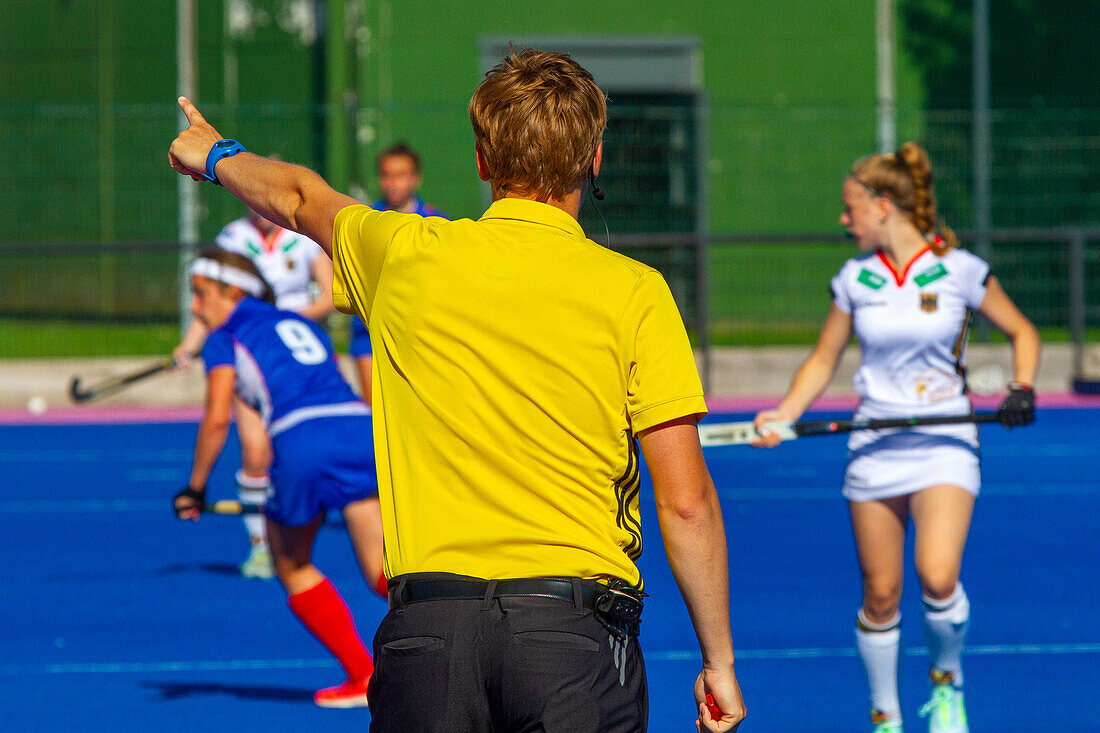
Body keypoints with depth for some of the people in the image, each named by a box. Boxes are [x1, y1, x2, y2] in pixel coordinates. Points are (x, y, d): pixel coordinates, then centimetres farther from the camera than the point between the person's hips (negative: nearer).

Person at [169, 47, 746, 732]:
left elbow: (298, 199, 30)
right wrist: (718, 658, 4)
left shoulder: (406, 255, 6)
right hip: (577, 624, -2)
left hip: (428, 628, 2)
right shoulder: (634, 291, -3)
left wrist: (217, 155, 51)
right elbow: (686, 502, -6)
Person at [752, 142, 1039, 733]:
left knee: (938, 579, -21)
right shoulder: (854, 279, 4)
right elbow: (823, 360, 12)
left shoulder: (960, 271, -5)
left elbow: (1022, 333, 8)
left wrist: (1021, 388, -10)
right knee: (880, 595, 2)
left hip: (944, 442, -3)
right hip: (874, 446, 3)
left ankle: (946, 682, 7)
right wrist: (786, 412, -4)